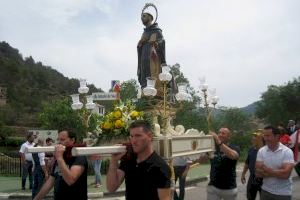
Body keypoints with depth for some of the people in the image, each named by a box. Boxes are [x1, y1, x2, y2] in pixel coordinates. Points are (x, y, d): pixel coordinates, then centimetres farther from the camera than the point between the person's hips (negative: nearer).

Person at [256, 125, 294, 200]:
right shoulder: (261, 151, -4)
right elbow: (258, 173, -10)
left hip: (283, 193, -2)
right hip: (266, 191, 3)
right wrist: (279, 172, -17)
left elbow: (286, 174, -22)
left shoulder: (287, 151, -12)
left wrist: (266, 170, -13)